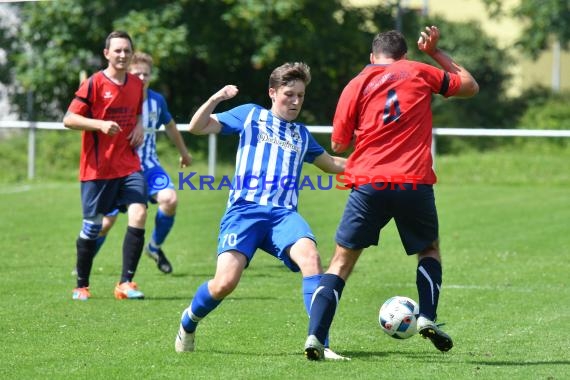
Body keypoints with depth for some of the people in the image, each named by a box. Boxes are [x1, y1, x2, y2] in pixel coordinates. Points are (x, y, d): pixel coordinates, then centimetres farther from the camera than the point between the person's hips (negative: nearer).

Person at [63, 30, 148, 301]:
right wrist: (101, 124, -23)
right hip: (97, 167, -4)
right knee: (92, 227, 4)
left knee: (138, 214, -16)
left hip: (129, 165, 4)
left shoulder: (137, 84, 9)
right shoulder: (94, 84, -8)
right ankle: (81, 286, 22)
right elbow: (69, 119, -10)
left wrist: (139, 127, 5)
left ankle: (126, 283, -9)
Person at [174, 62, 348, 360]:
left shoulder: (301, 134, 25)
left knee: (309, 256, -30)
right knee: (226, 282, -20)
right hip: (244, 210, -3)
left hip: (283, 214, 3)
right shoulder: (250, 115, 14)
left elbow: (330, 163, 41)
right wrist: (216, 99, -8)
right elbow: (197, 127, 10)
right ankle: (188, 323, 14)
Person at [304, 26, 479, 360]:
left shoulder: (357, 85, 8)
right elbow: (470, 86, 24)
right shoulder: (421, 73, 10)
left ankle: (315, 336, -6)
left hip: (369, 184, 0)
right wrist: (436, 52, 29)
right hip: (415, 183, 0)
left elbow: (338, 145, 10)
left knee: (341, 263, 7)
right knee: (430, 250, 25)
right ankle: (428, 318, 7)